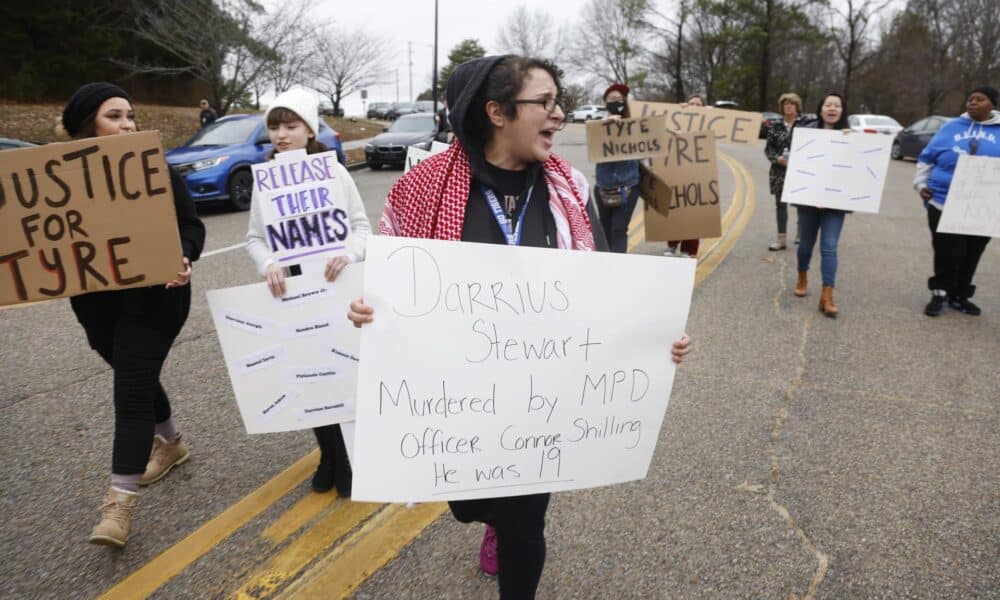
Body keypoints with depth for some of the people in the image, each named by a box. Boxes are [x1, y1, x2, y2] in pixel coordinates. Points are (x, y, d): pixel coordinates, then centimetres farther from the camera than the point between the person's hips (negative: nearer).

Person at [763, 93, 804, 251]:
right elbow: (768, 149, 8)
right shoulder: (776, 127, 8)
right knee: (780, 204, 5)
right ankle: (782, 239, 10)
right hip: (779, 171, 3)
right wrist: (778, 158, -9)